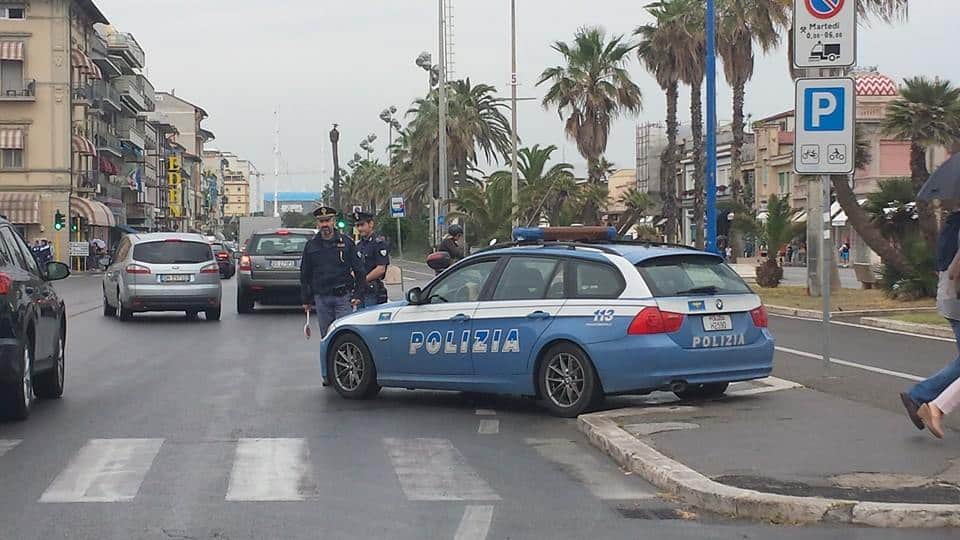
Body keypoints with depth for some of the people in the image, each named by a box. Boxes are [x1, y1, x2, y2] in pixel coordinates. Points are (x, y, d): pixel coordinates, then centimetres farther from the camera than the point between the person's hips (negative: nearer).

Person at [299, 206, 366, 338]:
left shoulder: (346, 242, 4)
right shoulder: (311, 246, 9)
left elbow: (359, 271, 4)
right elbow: (305, 275, 14)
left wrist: (357, 295, -4)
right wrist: (306, 299, 10)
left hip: (343, 297, -2)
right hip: (321, 298, 2)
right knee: (326, 336, 5)